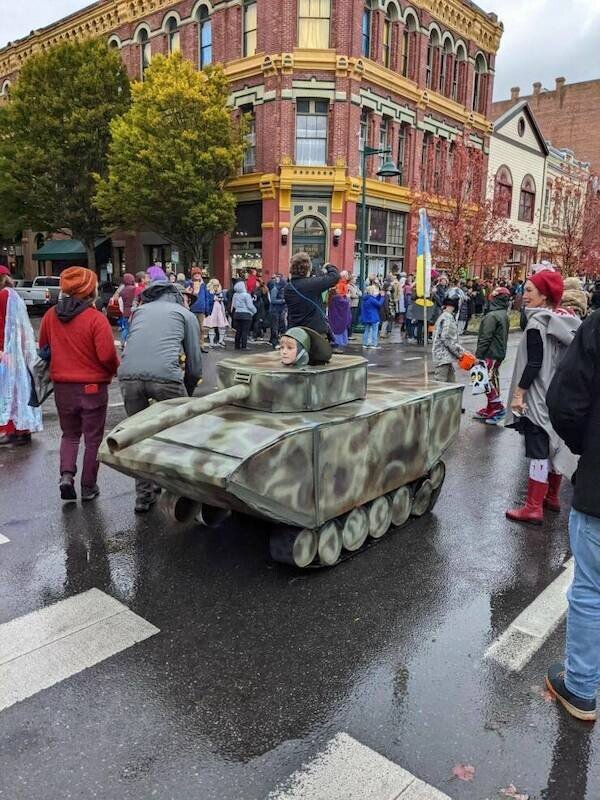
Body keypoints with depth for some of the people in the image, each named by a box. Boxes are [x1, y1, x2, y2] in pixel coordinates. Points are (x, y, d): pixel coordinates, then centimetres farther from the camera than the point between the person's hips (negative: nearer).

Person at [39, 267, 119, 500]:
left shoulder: (50, 316, -1)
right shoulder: (96, 318, -17)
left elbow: (43, 348, 10)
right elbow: (107, 356, -21)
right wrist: (116, 369, 0)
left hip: (62, 387, 4)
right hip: (93, 387, -4)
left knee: (69, 434, 23)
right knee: (93, 439, 12)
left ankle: (66, 476, 5)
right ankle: (88, 487, 19)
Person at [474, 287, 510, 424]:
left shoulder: (492, 316, -17)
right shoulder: (504, 315, 13)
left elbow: (485, 338, -20)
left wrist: (478, 355, -16)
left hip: (490, 354, -10)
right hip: (500, 353, 10)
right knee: (493, 379, 14)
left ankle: (498, 408, -6)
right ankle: (490, 409, 21)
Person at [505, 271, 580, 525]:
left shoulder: (538, 321, -16)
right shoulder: (567, 320, 8)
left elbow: (534, 363, -20)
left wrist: (519, 391, -16)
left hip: (539, 396, -9)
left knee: (538, 450, -6)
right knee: (554, 445, 17)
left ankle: (533, 509, -1)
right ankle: (552, 497, 30)